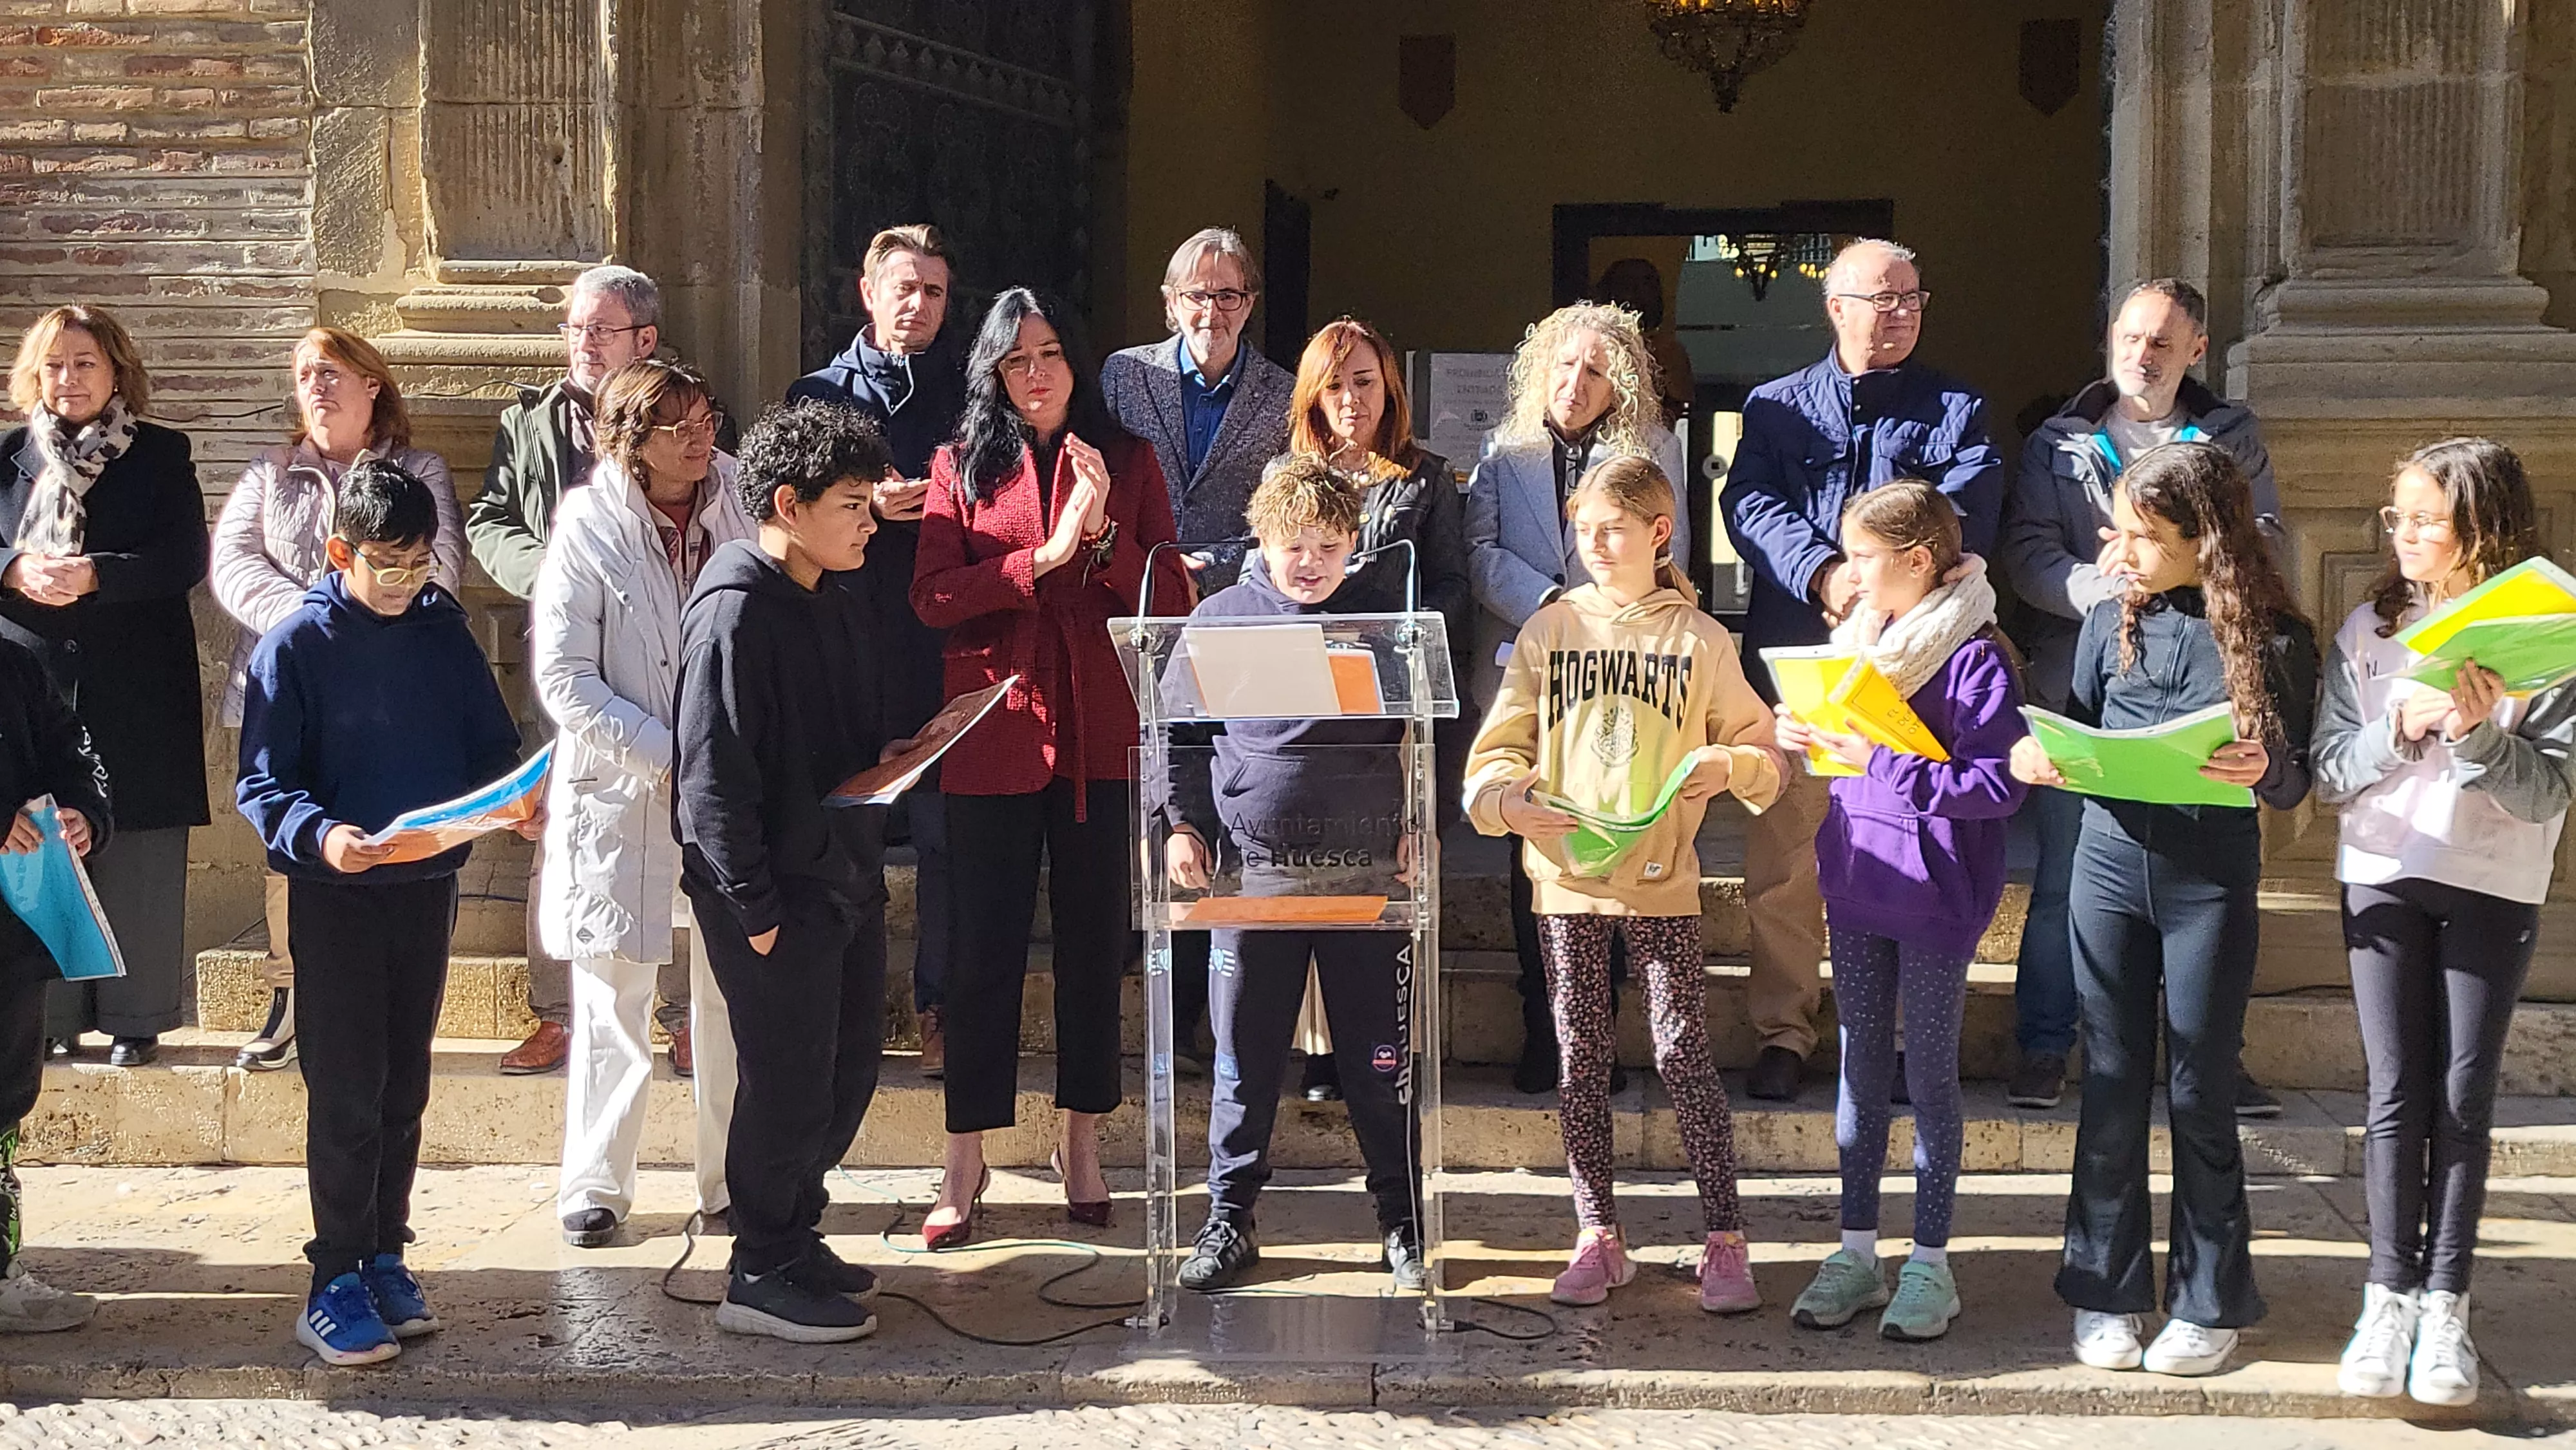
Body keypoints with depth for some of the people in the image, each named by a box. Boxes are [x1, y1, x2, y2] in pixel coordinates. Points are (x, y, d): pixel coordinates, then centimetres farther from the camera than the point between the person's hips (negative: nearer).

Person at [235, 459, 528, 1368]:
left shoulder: (445, 635, 4)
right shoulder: (296, 647, -8)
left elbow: (493, 747, 9)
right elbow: (261, 784, -10)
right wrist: (318, 835, -29)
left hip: (428, 885, 4)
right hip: (335, 893, -4)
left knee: (404, 1087, 11)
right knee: (345, 1091, -3)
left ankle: (385, 1256, 22)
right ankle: (336, 1282, 5)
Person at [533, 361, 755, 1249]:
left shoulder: (741, 509, 4)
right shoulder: (589, 532, -5)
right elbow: (564, 681, -9)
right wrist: (671, 753, -15)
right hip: (621, 796, -3)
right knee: (614, 998, 4)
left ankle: (734, 1182, 17)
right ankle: (595, 1185, 17)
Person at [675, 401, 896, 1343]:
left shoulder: (839, 605, 11)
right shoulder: (735, 611, -16)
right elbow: (714, 773, -19)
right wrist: (754, 907, -19)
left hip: (845, 877, 9)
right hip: (776, 893, -9)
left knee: (849, 1068, 15)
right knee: (789, 1081, -1)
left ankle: (794, 1234, 31)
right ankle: (762, 1279, 11)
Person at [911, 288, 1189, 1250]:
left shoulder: (1126, 462, 9)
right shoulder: (961, 467, 7)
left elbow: (1169, 597, 2)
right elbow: (932, 596, -6)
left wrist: (1105, 534, -14)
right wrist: (1047, 556, -15)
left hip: (1101, 737, 1)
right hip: (995, 732, -1)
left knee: (1094, 942, 7)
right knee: (986, 946, 0)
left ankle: (1082, 1148, 19)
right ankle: (965, 1163, 6)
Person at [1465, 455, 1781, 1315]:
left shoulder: (1699, 640, 3)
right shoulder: (1548, 631, 6)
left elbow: (1759, 745, 7)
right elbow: (1500, 745, 6)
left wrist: (1725, 765, -15)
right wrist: (1509, 801, -15)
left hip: (1662, 877, -2)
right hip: (1565, 875, 2)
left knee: (1684, 1054, -3)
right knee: (1581, 1059, 7)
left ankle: (1726, 1242, 5)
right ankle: (1598, 1239, 16)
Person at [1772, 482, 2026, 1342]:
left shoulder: (1976, 657, -15)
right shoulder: (1858, 637, 8)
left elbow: (1995, 786, -22)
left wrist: (1879, 762, -24)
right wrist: (1802, 733, -2)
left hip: (1936, 893, -7)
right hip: (1858, 881, 7)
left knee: (1930, 1073, 3)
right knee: (1860, 1066, 12)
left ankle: (1930, 1264, 14)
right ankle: (1857, 1252, 21)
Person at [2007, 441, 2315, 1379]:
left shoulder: (2272, 638, -4)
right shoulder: (2113, 623, 5)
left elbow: (2294, 782, -2)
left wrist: (2265, 770, -24)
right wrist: (2035, 759, -10)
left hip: (2211, 881, -3)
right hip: (2110, 865, 3)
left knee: (2198, 1093, 4)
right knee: (2111, 1086, 7)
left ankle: (2208, 1302, 17)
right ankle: (2106, 1293, 17)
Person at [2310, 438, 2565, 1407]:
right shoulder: (2370, 630, 3)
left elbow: (2548, 793, -7)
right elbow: (2328, 774, 1)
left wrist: (2482, 734, -23)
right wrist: (2400, 729, -15)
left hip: (2495, 890, -2)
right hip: (2384, 879, 2)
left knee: (2463, 1098, 3)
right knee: (2396, 1096, 2)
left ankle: (2445, 1305, 9)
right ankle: (2390, 1296, 8)